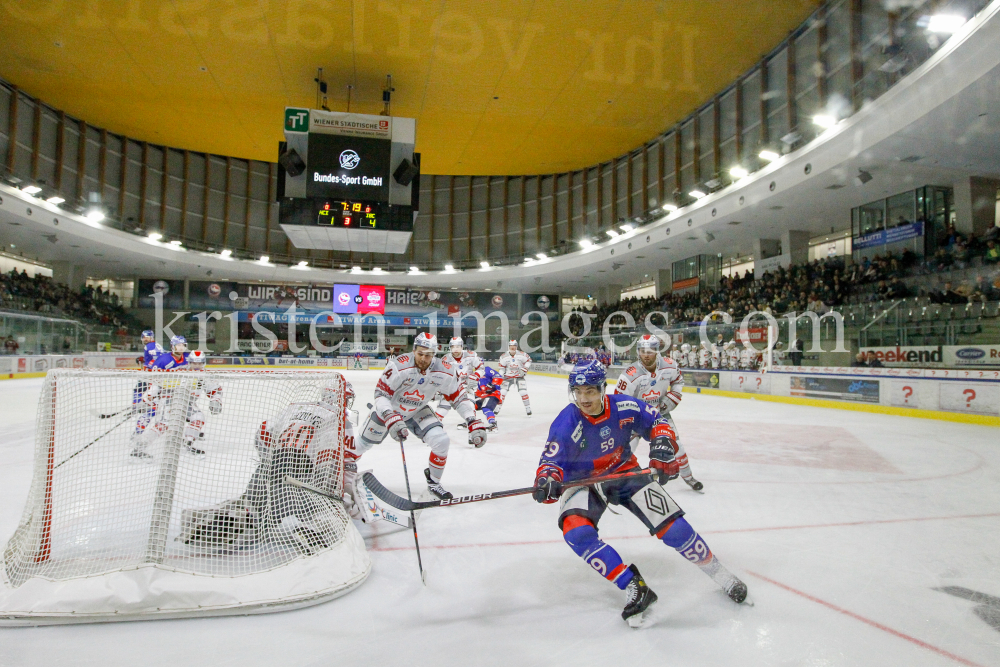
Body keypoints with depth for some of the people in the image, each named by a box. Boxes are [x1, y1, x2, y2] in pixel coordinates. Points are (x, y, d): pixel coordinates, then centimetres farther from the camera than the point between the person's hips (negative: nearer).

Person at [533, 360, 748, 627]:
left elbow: (657, 421, -3)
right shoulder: (567, 424, -26)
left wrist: (663, 444, -22)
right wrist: (547, 480, -50)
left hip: (625, 473, 1)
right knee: (576, 530, -28)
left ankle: (720, 575, 19)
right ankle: (633, 588, -18)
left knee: (672, 527, -6)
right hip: (582, 482, -1)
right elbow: (551, 460, -29)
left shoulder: (624, 407, -19)